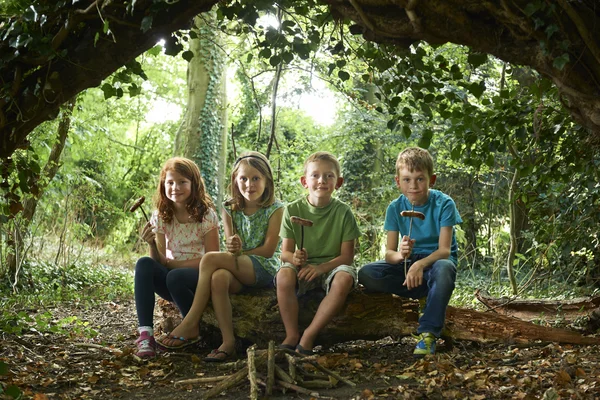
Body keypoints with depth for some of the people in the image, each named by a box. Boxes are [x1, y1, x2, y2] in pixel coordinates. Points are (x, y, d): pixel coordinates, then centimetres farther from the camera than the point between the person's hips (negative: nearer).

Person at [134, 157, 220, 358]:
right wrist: (152, 245, -20)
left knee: (175, 277, -36)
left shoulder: (206, 215, -6)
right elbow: (159, 261, 1)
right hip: (171, 272, 4)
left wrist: (173, 263, -15)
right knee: (144, 264, -26)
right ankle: (145, 334, -31)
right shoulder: (161, 216, 4)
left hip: (200, 278, -4)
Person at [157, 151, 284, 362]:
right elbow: (232, 248, 6)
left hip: (265, 269, -4)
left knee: (211, 258, -27)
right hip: (238, 270, 4)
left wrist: (239, 252, -10)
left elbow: (268, 250, -7)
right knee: (219, 278, -35)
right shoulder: (230, 209, 12)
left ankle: (191, 324, -23)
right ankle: (228, 341, -33)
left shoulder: (275, 209, -1)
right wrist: (233, 247, -19)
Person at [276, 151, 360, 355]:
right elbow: (285, 252, -3)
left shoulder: (343, 211, -4)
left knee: (344, 279, -34)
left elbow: (347, 255, -6)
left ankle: (309, 335, -23)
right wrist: (294, 258, -28)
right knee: (284, 276, -32)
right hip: (303, 267, 1)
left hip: (331, 266, -1)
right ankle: (292, 335, -17)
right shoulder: (293, 210, -1)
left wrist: (321, 267, -23)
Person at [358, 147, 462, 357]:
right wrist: (401, 255, -35)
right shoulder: (395, 207, -5)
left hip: (435, 261, -3)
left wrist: (420, 264, -42)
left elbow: (444, 250, -21)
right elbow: (389, 253, -9)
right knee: (366, 273, -22)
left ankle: (427, 334, -34)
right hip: (408, 263, 4)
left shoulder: (444, 204, -14)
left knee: (444, 268, -41)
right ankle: (425, 293, -15)